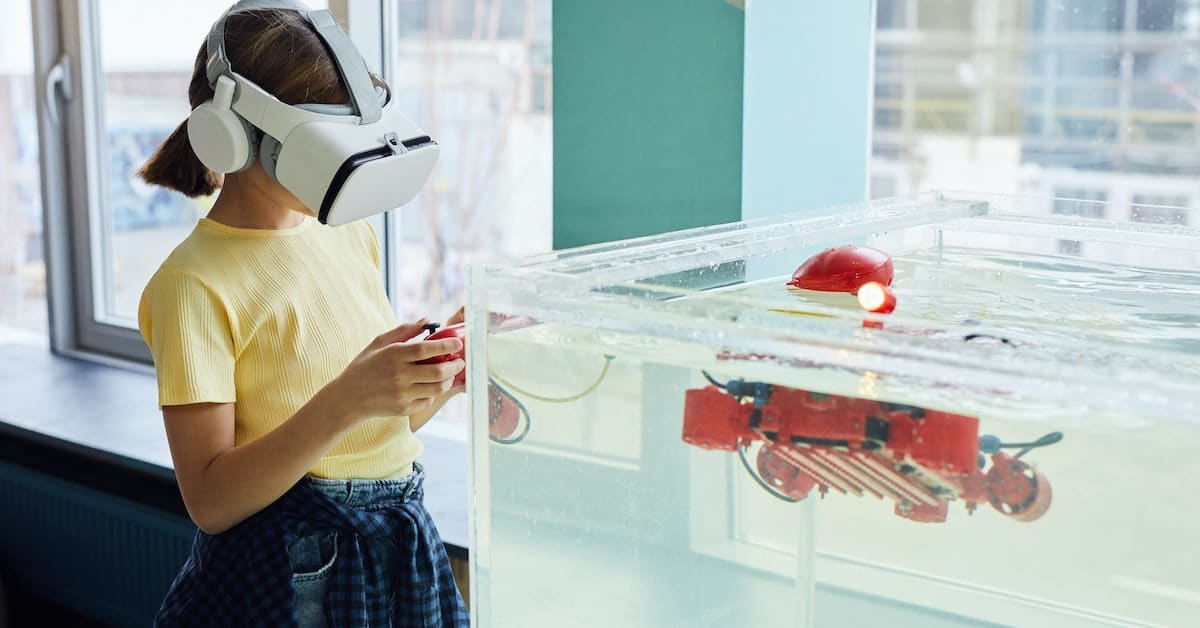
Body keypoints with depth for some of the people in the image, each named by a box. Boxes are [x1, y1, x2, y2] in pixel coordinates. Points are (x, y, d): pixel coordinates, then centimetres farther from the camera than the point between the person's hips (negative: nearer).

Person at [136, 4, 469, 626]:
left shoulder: (350, 231, 5)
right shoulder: (195, 283, -16)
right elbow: (210, 500, -20)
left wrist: (439, 371, -8)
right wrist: (347, 399, -31)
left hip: (400, 550, 7)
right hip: (287, 574, -6)